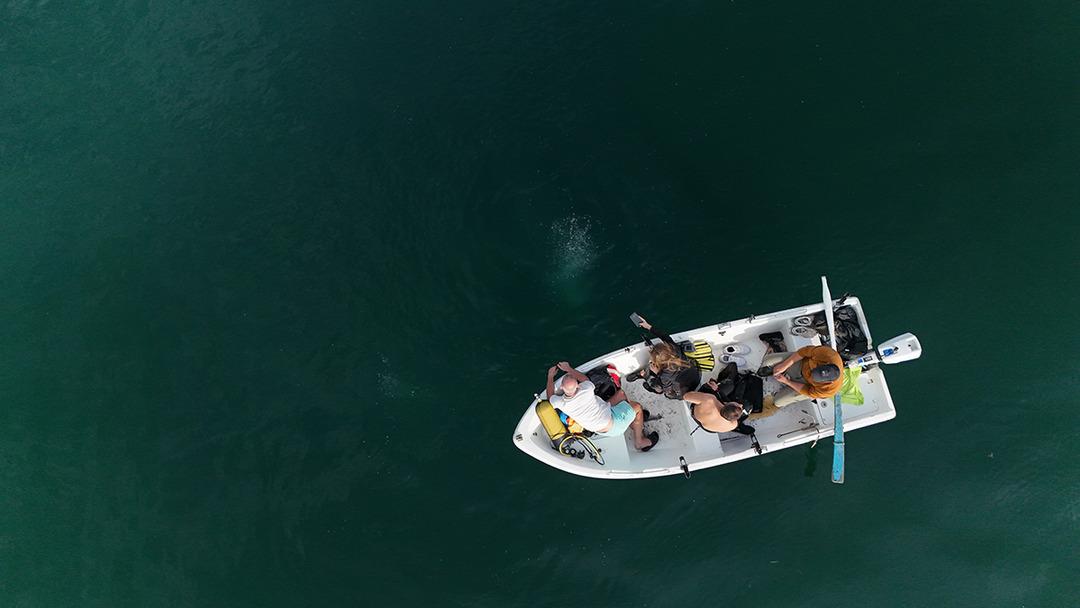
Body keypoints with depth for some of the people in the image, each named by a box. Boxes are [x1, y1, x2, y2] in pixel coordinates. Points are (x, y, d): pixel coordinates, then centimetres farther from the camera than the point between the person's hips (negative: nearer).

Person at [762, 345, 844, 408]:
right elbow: (807, 351, -21)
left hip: (809, 385, -2)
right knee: (767, 361, -11)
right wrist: (784, 365, -23)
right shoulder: (827, 353, -39)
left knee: (778, 401, -4)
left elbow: (809, 392, -19)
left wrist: (786, 381, -15)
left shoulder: (830, 389, -37)